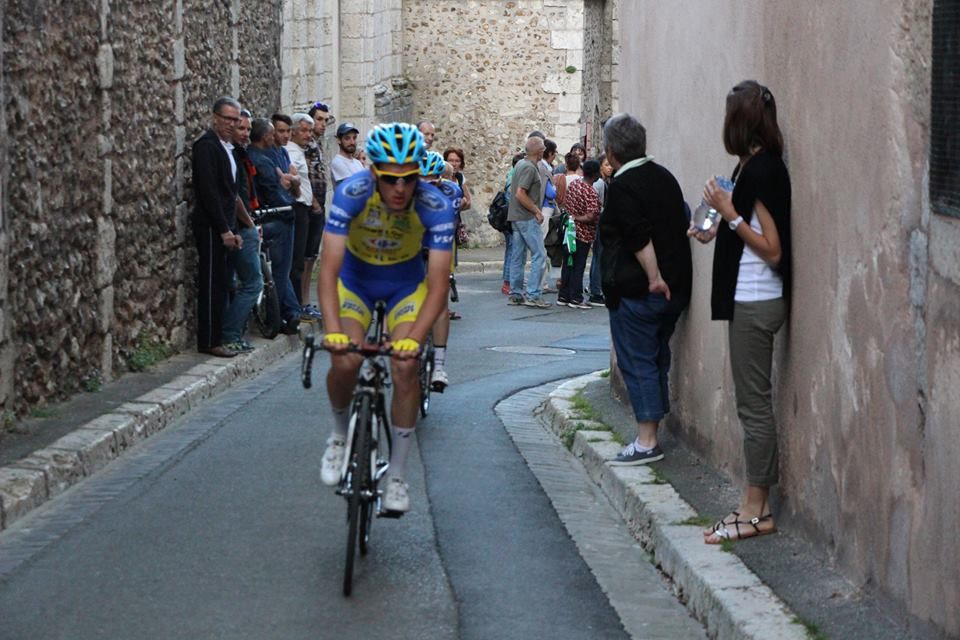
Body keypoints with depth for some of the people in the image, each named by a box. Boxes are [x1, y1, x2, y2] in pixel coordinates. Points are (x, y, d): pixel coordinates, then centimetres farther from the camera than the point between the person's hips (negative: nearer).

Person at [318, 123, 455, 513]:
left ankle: (396, 476, -2)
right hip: (355, 279, 0)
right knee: (345, 361, -22)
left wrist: (414, 338, -46)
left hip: (407, 283, 0)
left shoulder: (435, 206, -30)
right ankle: (340, 434, 10)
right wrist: (333, 331, -49)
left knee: (406, 367, -19)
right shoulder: (352, 193, -32)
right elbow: (329, 268, -35)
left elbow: (438, 284, -31)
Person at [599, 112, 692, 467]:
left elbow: (639, 237, -24)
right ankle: (651, 434, 21)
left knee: (638, 363, -3)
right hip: (676, 288, 8)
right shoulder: (665, 177, 12)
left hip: (636, 291, -8)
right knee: (657, 360, 16)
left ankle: (646, 442, -4)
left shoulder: (622, 186, -14)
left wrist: (654, 278, -22)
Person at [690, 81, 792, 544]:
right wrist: (719, 232, 10)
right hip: (748, 299, 10)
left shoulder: (762, 171, -17)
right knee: (754, 403, 12)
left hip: (757, 302, -10)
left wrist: (730, 214, -18)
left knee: (754, 405, -4)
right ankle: (754, 504, 17)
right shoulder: (754, 166, 12)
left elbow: (773, 249, -19)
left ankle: (756, 511, 2)